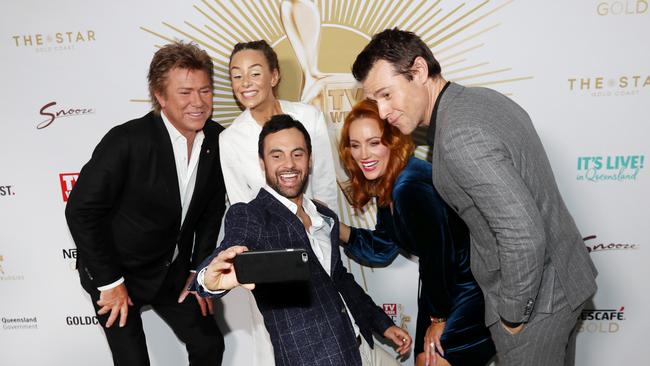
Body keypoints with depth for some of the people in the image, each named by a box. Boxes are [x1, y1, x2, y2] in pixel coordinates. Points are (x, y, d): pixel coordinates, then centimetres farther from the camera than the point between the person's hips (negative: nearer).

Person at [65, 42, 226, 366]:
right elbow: (81, 211, -19)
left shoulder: (216, 140, -10)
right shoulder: (126, 141, -26)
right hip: (118, 272, -4)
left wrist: (200, 270, 2)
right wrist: (110, 283, -14)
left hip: (173, 271, 5)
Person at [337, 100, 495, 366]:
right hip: (446, 287, 9)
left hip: (473, 292, -9)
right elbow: (380, 250, 8)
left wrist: (439, 319, -9)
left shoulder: (410, 188, -28)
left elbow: (438, 255, -24)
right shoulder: (387, 186, 1)